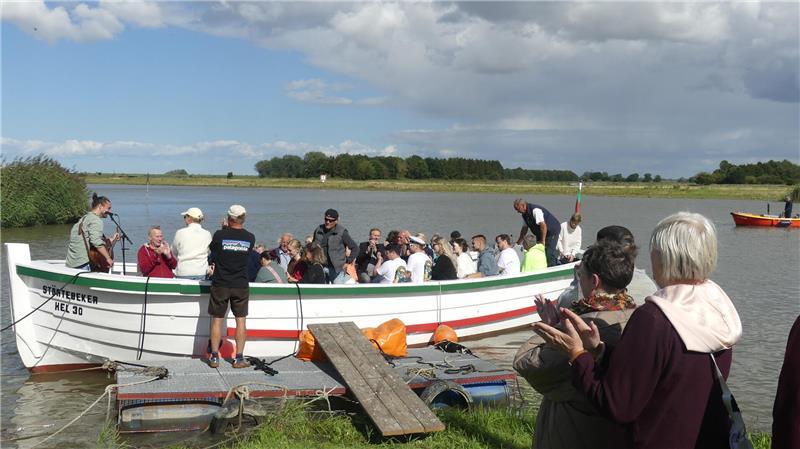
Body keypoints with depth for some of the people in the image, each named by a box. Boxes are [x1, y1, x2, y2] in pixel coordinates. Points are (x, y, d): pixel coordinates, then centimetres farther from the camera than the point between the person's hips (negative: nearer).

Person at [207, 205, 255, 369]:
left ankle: (214, 357, 13)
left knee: (217, 320, 9)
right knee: (241, 320, 8)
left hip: (220, 284, -1)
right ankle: (239, 358, 10)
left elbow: (212, 249, 9)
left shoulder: (219, 235, -10)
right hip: (241, 285, 1)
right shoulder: (250, 238, -3)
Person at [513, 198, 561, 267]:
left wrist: (543, 241, -29)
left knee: (549, 253, -15)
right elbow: (525, 228, 13)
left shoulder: (535, 210, -29)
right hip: (540, 233, 9)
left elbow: (543, 226, -32)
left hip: (552, 230, -9)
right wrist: (519, 242, 14)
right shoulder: (525, 214, 1)